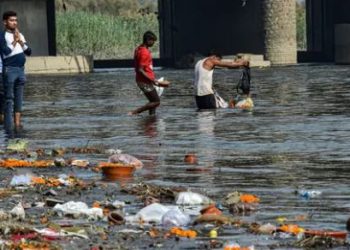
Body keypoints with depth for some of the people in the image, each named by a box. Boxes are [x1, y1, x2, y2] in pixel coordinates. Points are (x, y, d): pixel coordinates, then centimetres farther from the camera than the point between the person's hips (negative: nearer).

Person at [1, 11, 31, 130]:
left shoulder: (20, 35, 15)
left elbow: (29, 51, 10)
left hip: (21, 69, 7)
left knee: (19, 99, 9)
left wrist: (21, 41, -4)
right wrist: (14, 41, -13)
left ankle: (17, 124, 13)